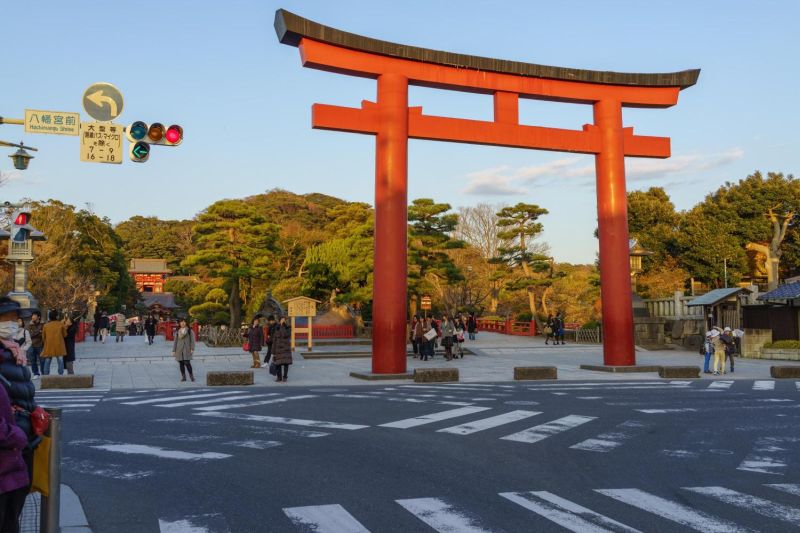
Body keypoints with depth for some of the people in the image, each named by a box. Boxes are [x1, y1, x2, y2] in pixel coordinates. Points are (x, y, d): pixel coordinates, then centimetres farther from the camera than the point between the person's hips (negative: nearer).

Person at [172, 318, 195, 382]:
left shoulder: (190, 330, 2)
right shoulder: (177, 331, 11)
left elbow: (192, 340, 0)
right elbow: (175, 341, 13)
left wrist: (192, 349, -9)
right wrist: (174, 350, 8)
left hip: (187, 349, -3)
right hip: (179, 350, 3)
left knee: (187, 363, -12)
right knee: (181, 364, 3)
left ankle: (191, 375, 3)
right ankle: (183, 376, 11)